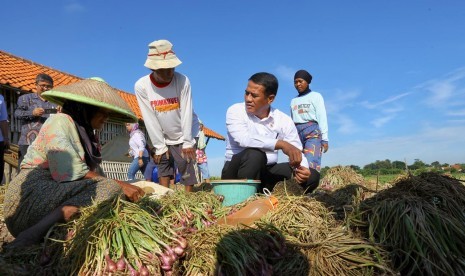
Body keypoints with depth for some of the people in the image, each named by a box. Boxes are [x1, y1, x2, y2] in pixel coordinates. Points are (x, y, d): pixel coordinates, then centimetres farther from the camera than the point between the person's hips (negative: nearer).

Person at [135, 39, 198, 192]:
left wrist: (187, 142, -16)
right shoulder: (141, 86, -18)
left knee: (187, 170, -5)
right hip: (162, 138, 2)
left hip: (183, 136, -2)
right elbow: (150, 119, -14)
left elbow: (186, 113, -18)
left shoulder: (182, 81, -21)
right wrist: (160, 146, -11)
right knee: (163, 167, 5)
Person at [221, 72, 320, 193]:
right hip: (236, 173, -4)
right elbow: (243, 139, -29)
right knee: (255, 154, -35)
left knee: (310, 176, -15)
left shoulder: (284, 120, -1)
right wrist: (281, 144, -36)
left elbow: (297, 152, -4)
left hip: (266, 173, 4)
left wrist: (302, 168, -28)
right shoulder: (235, 111, -10)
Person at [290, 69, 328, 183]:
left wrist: (324, 139, -6)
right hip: (296, 133, 4)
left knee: (311, 165, -18)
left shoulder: (316, 96, 11)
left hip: (312, 132, -4)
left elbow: (322, 117, 3)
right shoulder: (293, 101, 23)